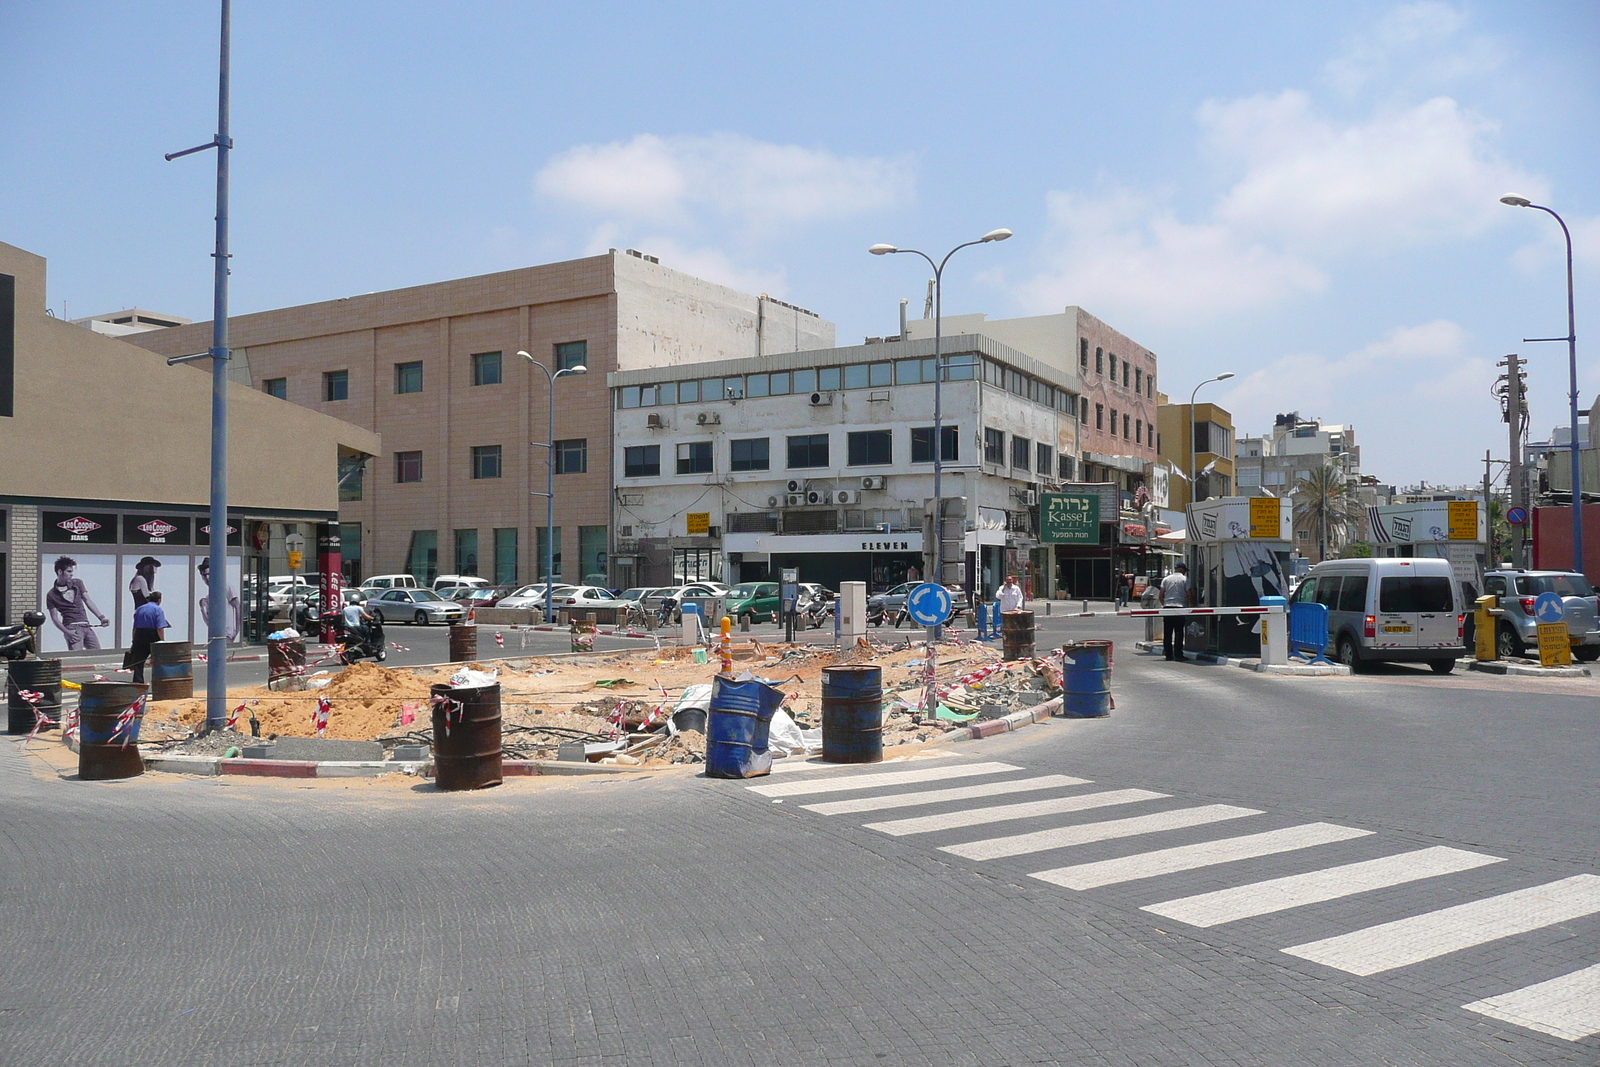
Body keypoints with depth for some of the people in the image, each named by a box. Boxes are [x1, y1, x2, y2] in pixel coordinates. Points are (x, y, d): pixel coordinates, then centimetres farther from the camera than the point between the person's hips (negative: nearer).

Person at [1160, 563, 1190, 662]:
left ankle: (1168, 654, 7)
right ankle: (1178, 654, -5)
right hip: (1180, 607, -3)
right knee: (1179, 632, -2)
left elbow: (1161, 595, 7)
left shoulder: (1166, 579, 12)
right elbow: (1189, 594, -4)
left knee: (1167, 632, 6)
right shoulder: (1185, 579, 1)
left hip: (1167, 607, 3)